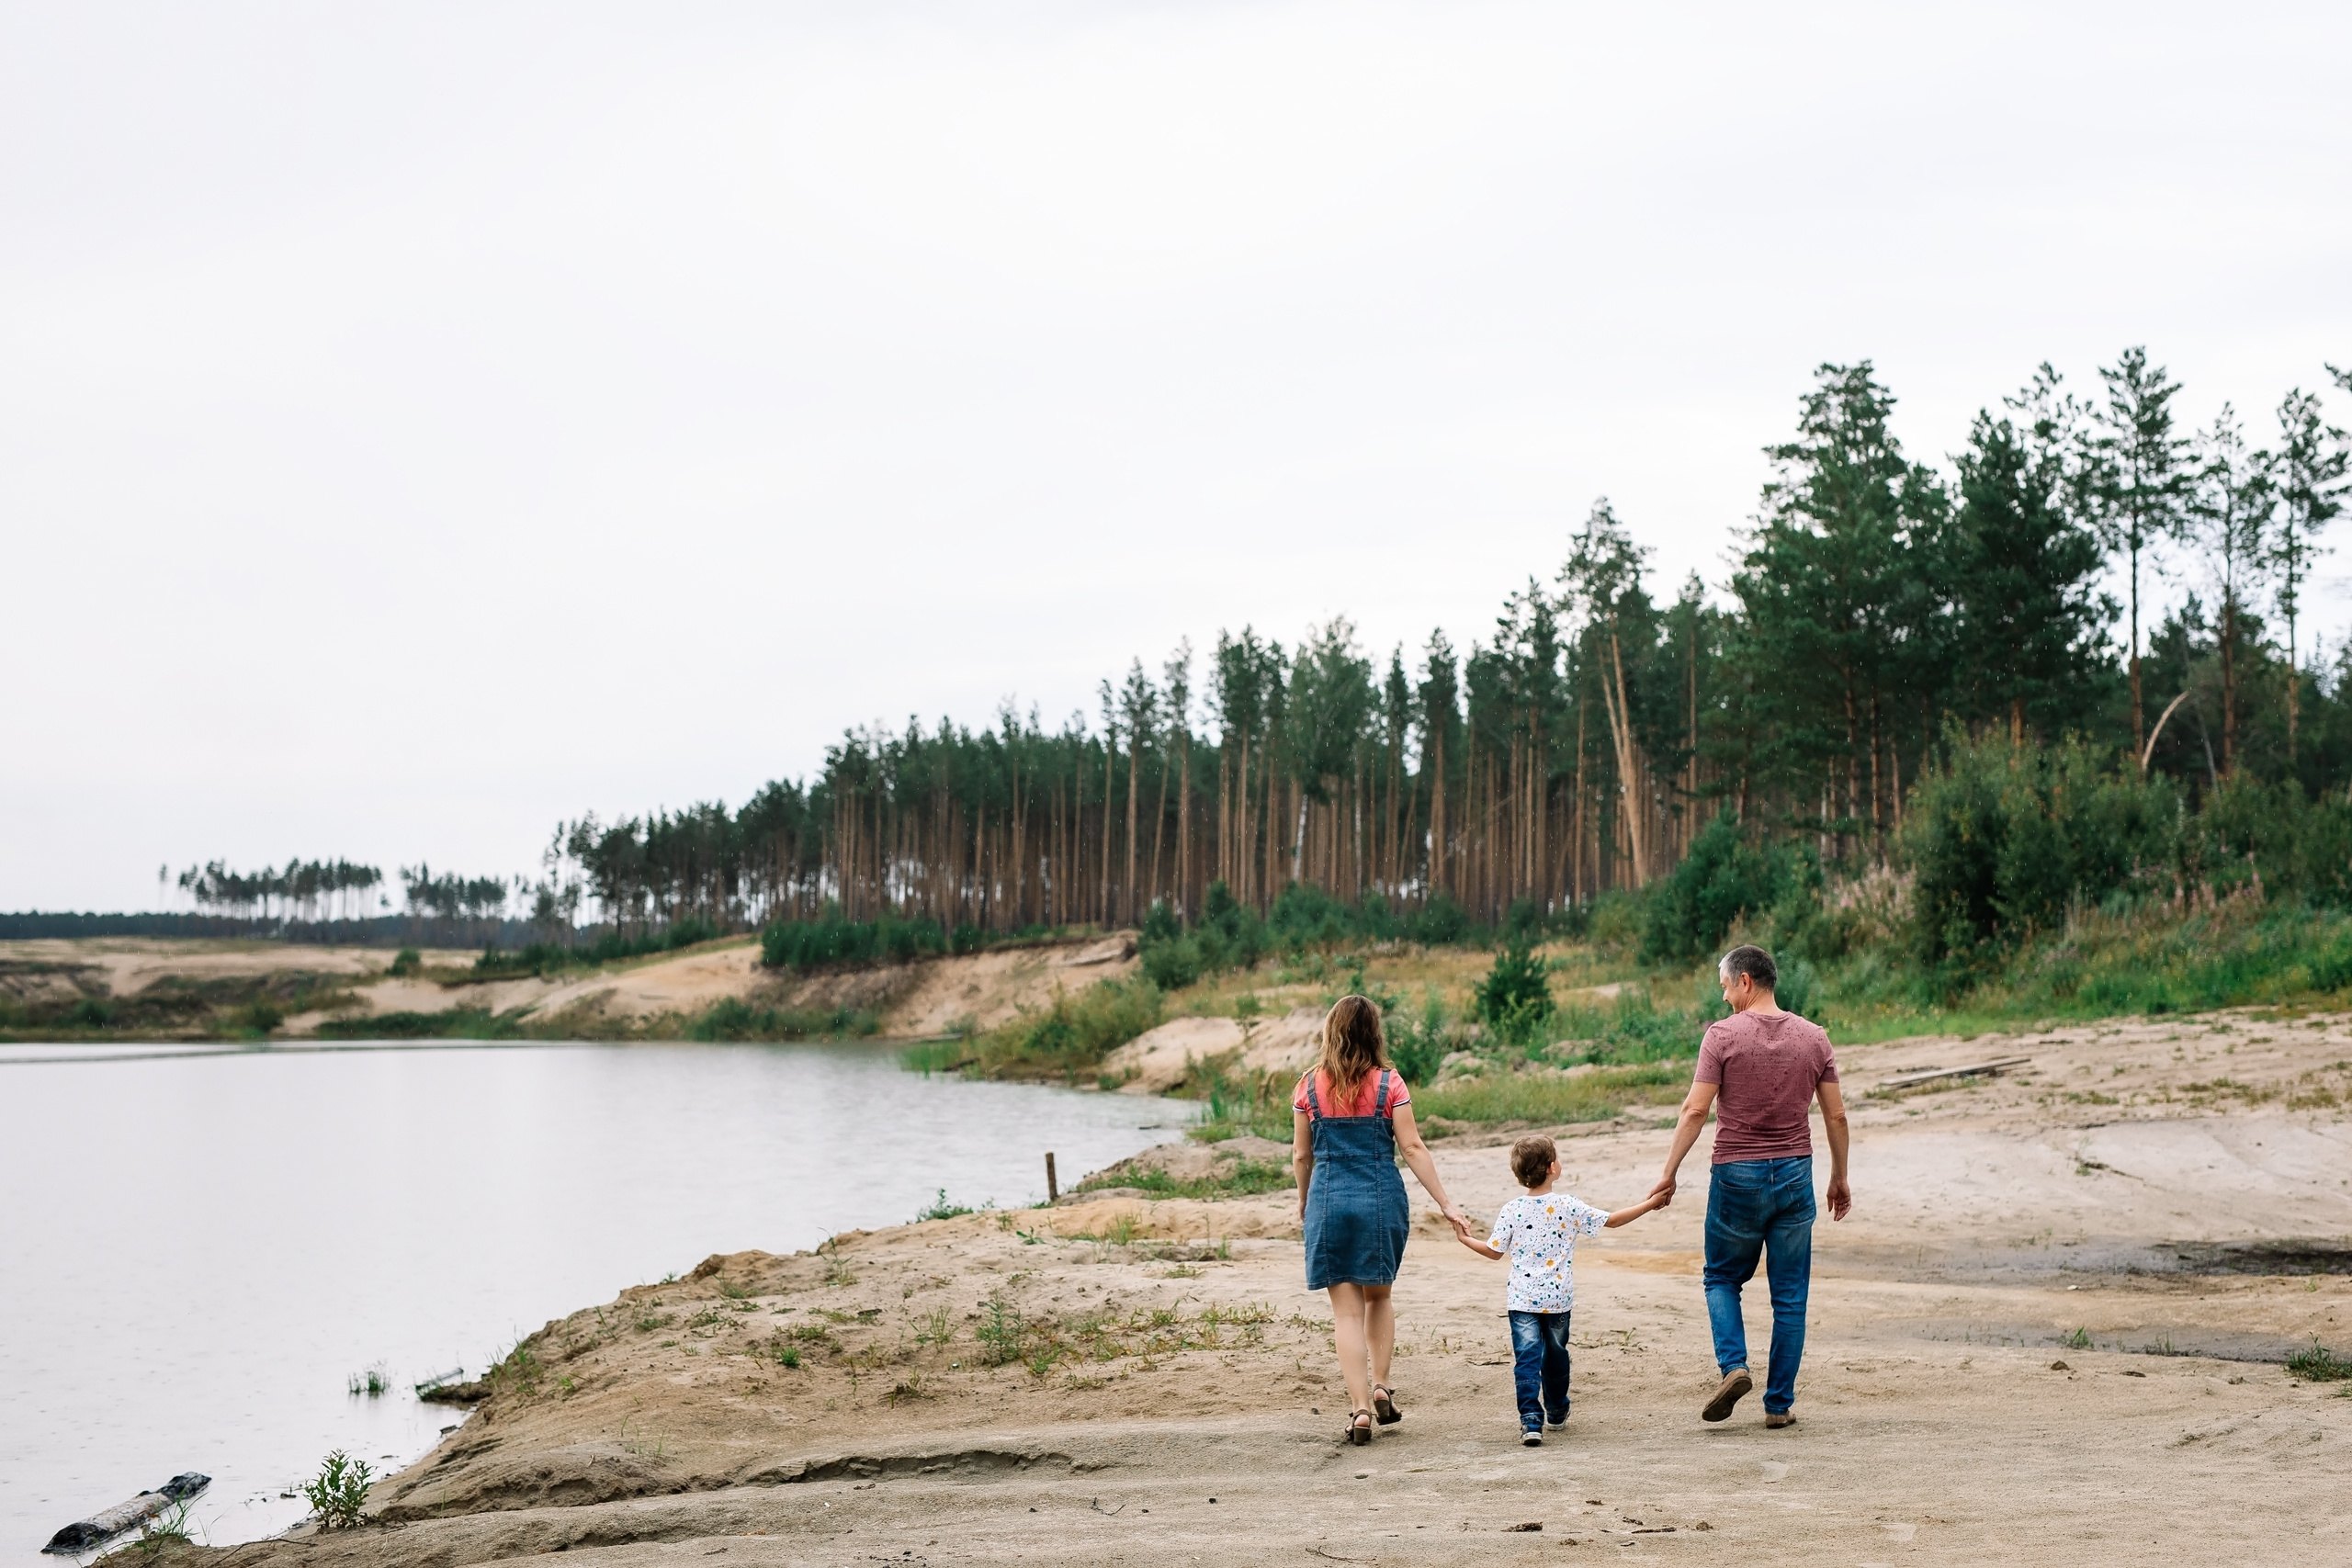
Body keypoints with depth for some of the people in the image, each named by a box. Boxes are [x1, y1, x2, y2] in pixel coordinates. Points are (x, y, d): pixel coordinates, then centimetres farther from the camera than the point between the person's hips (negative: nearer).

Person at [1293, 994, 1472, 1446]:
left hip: (1329, 1200, 0)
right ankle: (1381, 1386, 13)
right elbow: (1412, 1148, -6)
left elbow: (1301, 1155, 5)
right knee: (1378, 1296, 22)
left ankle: (1360, 1409, -2)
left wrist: (1304, 1203, 22)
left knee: (1346, 1310, 4)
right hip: (1381, 1197, 0)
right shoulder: (1388, 1083, -3)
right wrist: (1447, 1204, -2)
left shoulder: (1310, 1086, 0)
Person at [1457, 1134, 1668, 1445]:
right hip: (1558, 1299, 1)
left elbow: (1494, 1251, 1)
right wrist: (1648, 1205, 12)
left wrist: (1465, 1239, 20)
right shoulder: (1570, 1207, -6)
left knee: (1527, 1358, -5)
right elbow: (1611, 1221, 1)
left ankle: (1531, 1419, -19)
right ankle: (1556, 1413, 37)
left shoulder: (1511, 1211, -6)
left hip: (1522, 1300, -1)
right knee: (1556, 1354, 20)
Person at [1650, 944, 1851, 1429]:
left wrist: (1669, 1172, -5)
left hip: (1737, 1175, -3)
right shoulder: (1814, 1038, 4)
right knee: (1789, 1295, 8)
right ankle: (1779, 1403, 10)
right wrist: (1839, 1179, 17)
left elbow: (1696, 1110, -11)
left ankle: (1733, 1366, -6)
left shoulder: (1723, 1035, -8)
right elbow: (1836, 1116, 6)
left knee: (1722, 1279, 16)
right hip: (1795, 1174, 3)